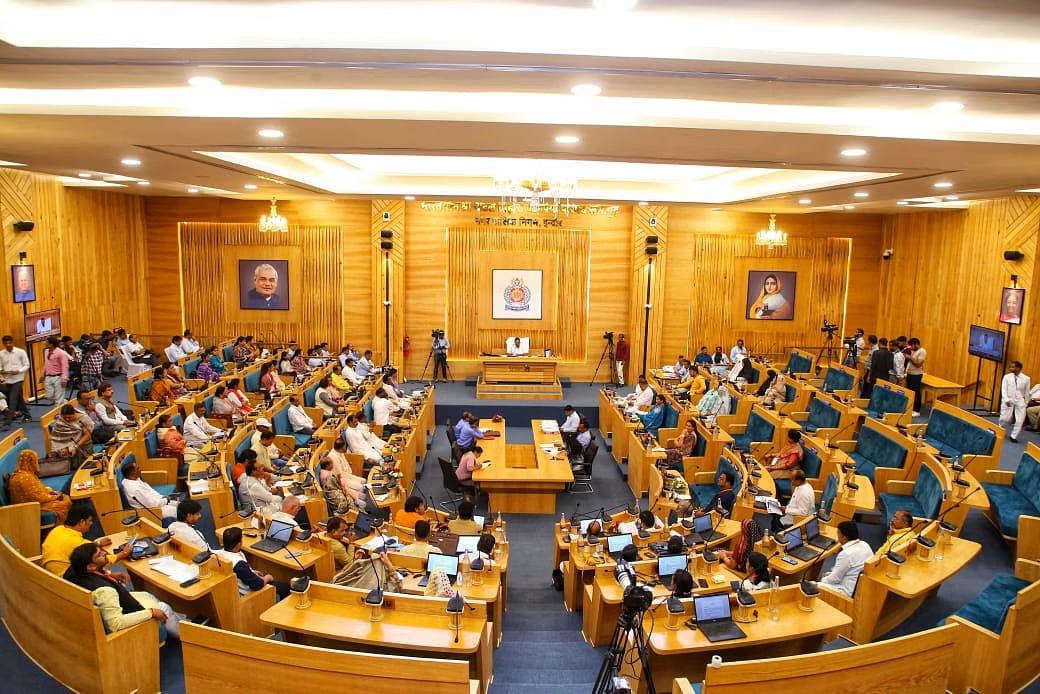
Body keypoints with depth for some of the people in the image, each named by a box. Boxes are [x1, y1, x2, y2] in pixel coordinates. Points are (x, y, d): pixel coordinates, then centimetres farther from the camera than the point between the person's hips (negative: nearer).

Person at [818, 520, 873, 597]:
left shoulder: (846, 554, -29)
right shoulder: (864, 544, -3)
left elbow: (835, 579, -17)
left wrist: (823, 580, 3)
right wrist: (829, 574, 11)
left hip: (849, 593, -9)